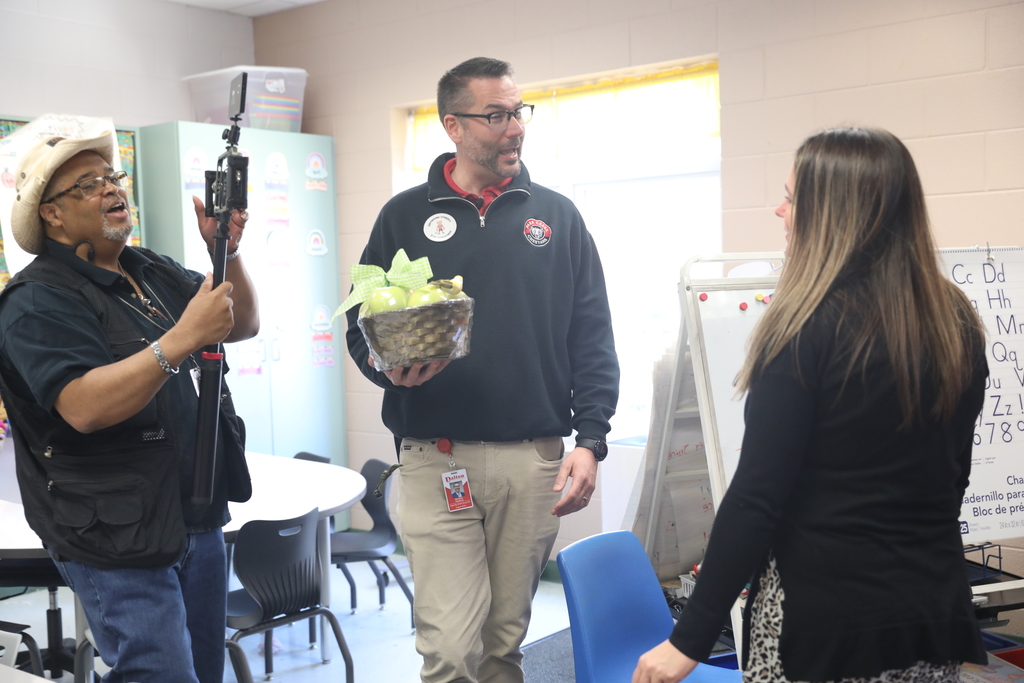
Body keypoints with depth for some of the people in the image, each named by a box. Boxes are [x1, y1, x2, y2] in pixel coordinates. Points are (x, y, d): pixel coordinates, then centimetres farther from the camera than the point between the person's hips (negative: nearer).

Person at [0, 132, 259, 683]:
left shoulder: (154, 272, 13)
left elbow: (243, 326, 12)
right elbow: (85, 407, -27)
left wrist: (228, 252, -4)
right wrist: (183, 339, -29)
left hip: (198, 518, 8)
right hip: (121, 542, -8)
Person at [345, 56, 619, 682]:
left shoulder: (557, 216, 9)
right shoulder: (407, 216, 6)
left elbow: (593, 340, 7)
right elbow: (362, 327, 8)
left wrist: (590, 441, -4)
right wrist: (387, 367, -15)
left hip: (535, 459, 2)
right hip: (437, 458, -1)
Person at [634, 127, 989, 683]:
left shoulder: (807, 329, -18)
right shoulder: (956, 322, 2)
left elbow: (756, 499, -19)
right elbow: (953, 474, 12)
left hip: (824, 622, -6)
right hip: (938, 611, 7)